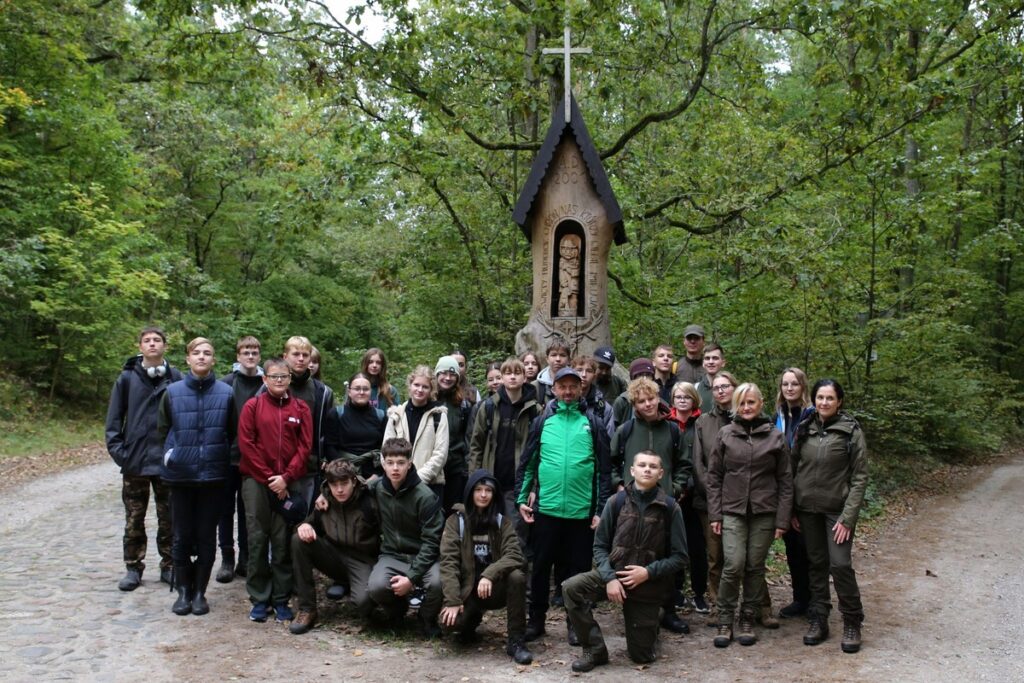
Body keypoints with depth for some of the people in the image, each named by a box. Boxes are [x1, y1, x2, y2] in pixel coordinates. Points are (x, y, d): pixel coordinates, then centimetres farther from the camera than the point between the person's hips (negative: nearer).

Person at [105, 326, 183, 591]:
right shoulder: (128, 377, 2)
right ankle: (133, 568, 19)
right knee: (134, 519, 8)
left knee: (168, 519, 8)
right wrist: (117, 449, -6)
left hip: (167, 461, 0)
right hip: (134, 460, 1)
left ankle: (168, 566, 19)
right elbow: (114, 418, 4)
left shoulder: (176, 378, 0)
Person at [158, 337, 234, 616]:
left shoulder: (226, 393, -2)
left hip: (213, 475, 0)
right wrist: (171, 453, 2)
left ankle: (200, 591, 18)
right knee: (182, 536, 7)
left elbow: (232, 433, 9)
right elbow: (162, 429, 11)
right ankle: (183, 591, 19)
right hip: (180, 474, 0)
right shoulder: (173, 392, -1)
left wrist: (222, 457, 5)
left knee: (207, 535, 7)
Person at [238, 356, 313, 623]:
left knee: (283, 542, 2)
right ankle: (259, 600, 9)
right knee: (257, 540, 1)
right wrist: (268, 478, -7)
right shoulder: (252, 406, 4)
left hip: (289, 483, 1)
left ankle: (281, 600, 10)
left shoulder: (301, 409, 8)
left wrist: (285, 477, -9)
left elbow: (305, 446, 2)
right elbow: (246, 444, -2)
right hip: (256, 481, -1)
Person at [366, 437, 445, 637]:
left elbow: (431, 541, -15)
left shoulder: (425, 497, -14)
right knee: (377, 587, -30)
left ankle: (427, 619, 2)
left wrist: (411, 577, -23)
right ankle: (397, 607, 9)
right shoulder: (375, 489, -2)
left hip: (422, 556, -2)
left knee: (437, 582, -34)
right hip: (391, 555, 3)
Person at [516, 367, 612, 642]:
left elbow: (604, 469, 2)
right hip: (545, 508, 1)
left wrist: (601, 509, -2)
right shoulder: (542, 421, 6)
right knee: (541, 566, 9)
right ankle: (536, 619, 22)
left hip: (581, 510, -1)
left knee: (579, 568, 8)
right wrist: (521, 498, 1)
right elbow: (527, 463, 8)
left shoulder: (593, 424, 3)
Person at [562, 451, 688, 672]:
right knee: (572, 588, -27)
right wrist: (609, 578, -19)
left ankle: (648, 624, 40)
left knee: (642, 656, 5)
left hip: (648, 584, -1)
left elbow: (679, 556, -7)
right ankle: (595, 650, -10)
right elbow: (600, 546, -3)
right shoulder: (617, 501, -8)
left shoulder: (669, 507, -10)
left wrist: (648, 572, -20)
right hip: (614, 572, 1)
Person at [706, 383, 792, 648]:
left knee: (755, 566, 4)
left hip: (764, 512, 1)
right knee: (733, 565, -12)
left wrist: (782, 519, -1)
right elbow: (714, 476, 5)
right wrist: (714, 514, 0)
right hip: (732, 511, -1)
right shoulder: (725, 434, 4)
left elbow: (785, 481, 5)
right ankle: (725, 622, 2)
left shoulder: (775, 437, 4)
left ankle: (748, 621, 19)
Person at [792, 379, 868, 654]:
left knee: (840, 564, -8)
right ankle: (818, 620, 20)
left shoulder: (851, 431, -6)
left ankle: (852, 623, 8)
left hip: (837, 509, -4)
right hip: (808, 508, 4)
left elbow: (860, 477, -7)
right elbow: (794, 469, 10)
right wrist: (792, 510, 4)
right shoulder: (804, 429, 5)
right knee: (817, 563, 11)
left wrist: (848, 518, -13)